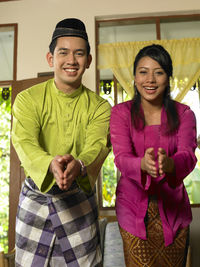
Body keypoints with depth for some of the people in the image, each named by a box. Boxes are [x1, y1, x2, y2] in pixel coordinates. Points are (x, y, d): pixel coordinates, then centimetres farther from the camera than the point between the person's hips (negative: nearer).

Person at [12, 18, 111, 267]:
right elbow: (24, 143, -21)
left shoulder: (99, 106, -4)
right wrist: (50, 164, -43)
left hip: (80, 199, 1)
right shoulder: (27, 99, -7)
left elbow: (97, 146, -20)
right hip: (35, 198, 0)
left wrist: (78, 166, -43)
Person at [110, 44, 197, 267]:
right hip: (133, 208, -1)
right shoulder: (121, 113, -7)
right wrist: (143, 164, -43)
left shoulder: (183, 114, -4)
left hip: (172, 207, 2)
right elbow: (121, 157, -20)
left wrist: (169, 164, -43)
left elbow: (187, 156, -19)